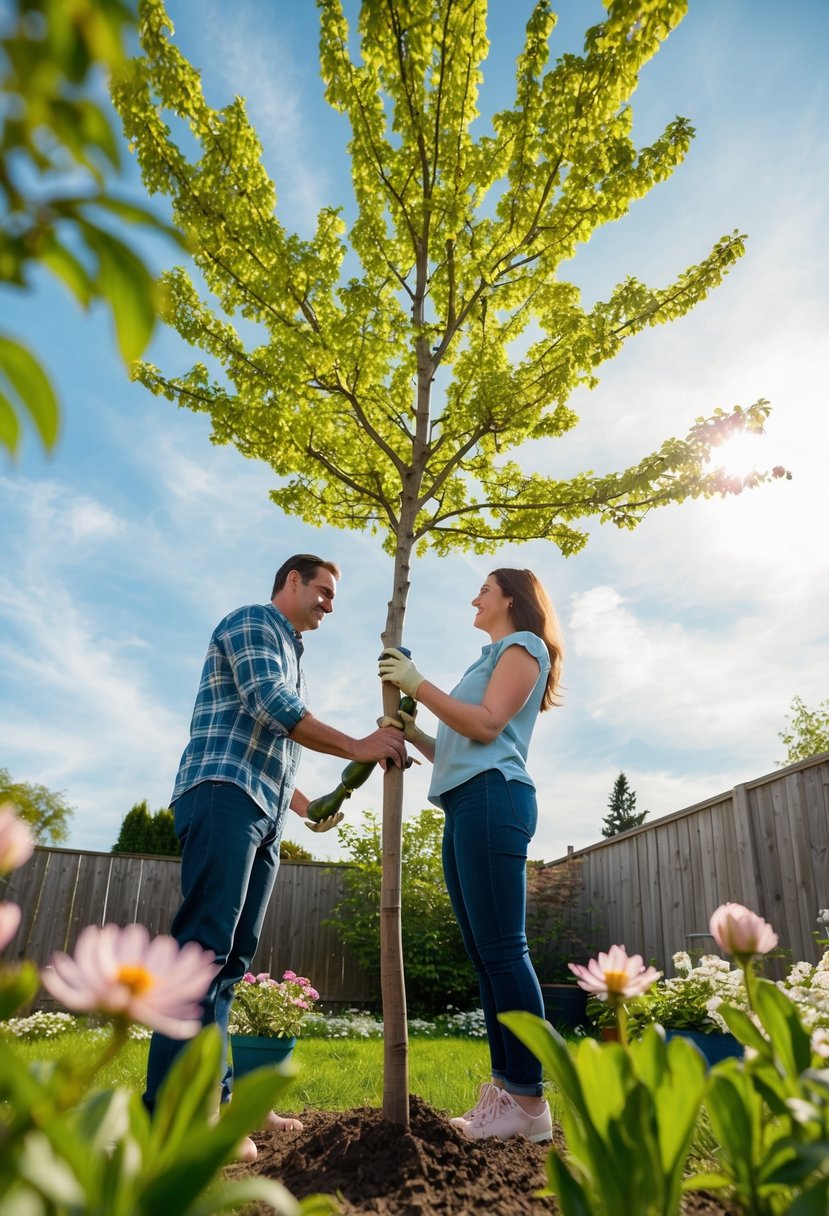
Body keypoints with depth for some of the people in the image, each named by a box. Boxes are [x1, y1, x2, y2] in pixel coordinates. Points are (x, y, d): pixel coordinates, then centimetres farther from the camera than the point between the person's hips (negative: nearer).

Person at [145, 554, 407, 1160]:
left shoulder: (291, 654, 29)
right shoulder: (251, 622, 1)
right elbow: (271, 705, -15)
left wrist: (307, 805, 21)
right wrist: (357, 747, -13)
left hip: (264, 815, 9)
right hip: (224, 795, -9)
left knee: (232, 954, 5)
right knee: (205, 944, -14)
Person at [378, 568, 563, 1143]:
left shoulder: (523, 645, 5)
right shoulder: (490, 660, 30)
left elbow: (487, 725, -12)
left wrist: (417, 684, -9)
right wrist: (413, 734, 13)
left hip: (492, 798, -9)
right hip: (465, 806, 9)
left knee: (502, 949, -12)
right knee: (484, 955, 5)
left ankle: (530, 1101, -9)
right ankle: (504, 1089, 8)